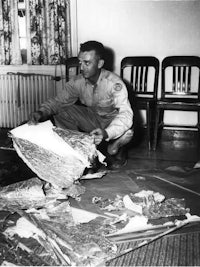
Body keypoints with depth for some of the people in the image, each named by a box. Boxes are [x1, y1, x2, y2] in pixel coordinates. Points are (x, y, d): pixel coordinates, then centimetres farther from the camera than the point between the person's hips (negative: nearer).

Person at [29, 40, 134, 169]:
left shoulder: (114, 83, -26)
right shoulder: (77, 82, -11)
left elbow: (125, 114, -37)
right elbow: (59, 101, -5)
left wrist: (106, 133, -56)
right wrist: (41, 112, -28)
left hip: (113, 122, -4)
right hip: (92, 119, 4)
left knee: (126, 133, -38)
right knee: (61, 112, -17)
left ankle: (115, 149, -1)